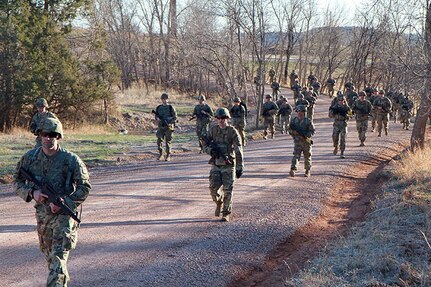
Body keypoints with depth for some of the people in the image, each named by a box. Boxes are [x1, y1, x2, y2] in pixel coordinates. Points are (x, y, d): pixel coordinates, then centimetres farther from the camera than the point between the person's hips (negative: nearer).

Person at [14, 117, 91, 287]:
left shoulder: (71, 160, -12)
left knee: (58, 257, -14)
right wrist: (31, 193, -13)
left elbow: (85, 187, -7)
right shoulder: (30, 158, -2)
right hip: (42, 214, 5)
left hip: (64, 214, -5)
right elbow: (17, 181, 7)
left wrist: (65, 203, -18)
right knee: (47, 252, 21)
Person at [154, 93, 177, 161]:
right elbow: (156, 116, 14)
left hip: (169, 127, -3)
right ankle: (160, 154, 8)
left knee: (168, 141, -1)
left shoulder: (171, 107, -1)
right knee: (159, 141, -6)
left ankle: (168, 156, 5)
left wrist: (169, 122, -18)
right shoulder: (158, 108, 10)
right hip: (161, 127, 3)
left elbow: (175, 117, -3)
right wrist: (158, 118, -9)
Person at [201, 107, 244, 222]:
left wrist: (240, 167, -13)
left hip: (228, 165, -3)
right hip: (216, 164, 3)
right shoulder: (213, 130, 3)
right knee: (213, 188, -3)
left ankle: (227, 213, 7)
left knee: (227, 190, -4)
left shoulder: (233, 132, -8)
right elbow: (205, 143, 13)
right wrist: (210, 150, -10)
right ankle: (219, 202, 29)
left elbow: (238, 151, -10)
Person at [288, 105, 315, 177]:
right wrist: (294, 132, -11)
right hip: (297, 141, 1)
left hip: (306, 142, -1)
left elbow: (312, 131, -7)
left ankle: (308, 171, 22)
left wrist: (305, 136, -19)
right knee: (296, 155, -12)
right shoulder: (293, 120, 3)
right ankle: (292, 170, -23)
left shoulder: (308, 121, -5)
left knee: (307, 157, 9)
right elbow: (290, 130, 11)